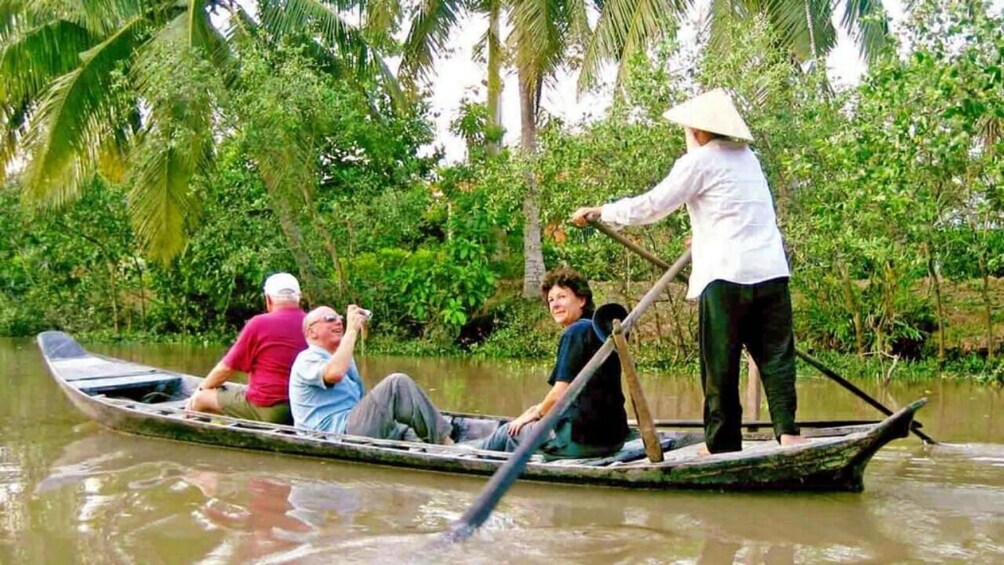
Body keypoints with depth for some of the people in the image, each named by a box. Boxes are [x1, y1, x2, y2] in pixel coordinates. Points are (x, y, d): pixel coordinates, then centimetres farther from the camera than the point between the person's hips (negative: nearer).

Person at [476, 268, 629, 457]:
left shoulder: (575, 332, -12)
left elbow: (560, 393, -16)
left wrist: (536, 413, 4)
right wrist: (542, 409, 16)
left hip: (582, 438, -9)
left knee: (509, 432, 14)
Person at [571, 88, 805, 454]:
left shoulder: (699, 161, -2)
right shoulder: (747, 158, 19)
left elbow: (651, 206, -3)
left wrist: (600, 211, 6)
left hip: (726, 275, -6)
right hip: (771, 272, 6)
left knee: (721, 363, 2)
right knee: (776, 355, 4)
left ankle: (723, 442, 7)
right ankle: (787, 430, -6)